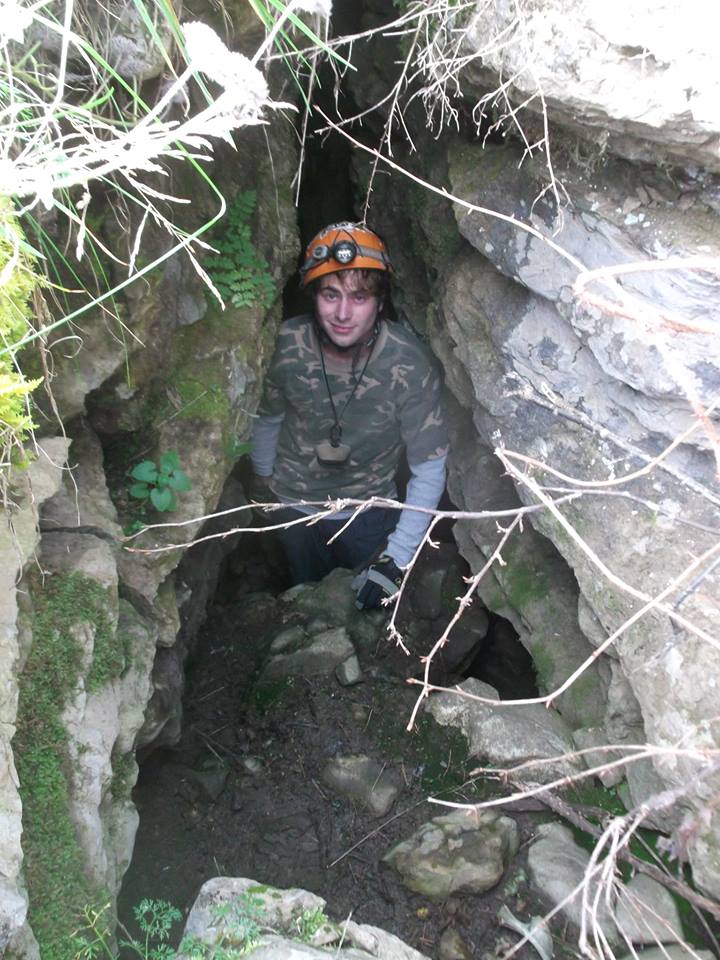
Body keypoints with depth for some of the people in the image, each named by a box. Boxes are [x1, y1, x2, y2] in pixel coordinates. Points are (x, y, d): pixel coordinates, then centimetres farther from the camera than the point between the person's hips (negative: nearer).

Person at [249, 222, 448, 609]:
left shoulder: (410, 364, -29)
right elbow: (268, 418, -3)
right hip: (292, 504, 2)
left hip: (368, 510, -2)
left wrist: (396, 558, -25)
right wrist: (262, 482, 11)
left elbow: (429, 470, -22)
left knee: (373, 607, 20)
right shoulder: (286, 344, -23)